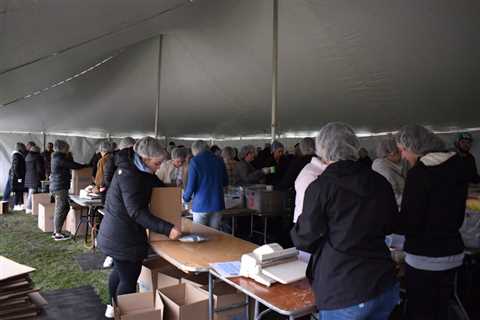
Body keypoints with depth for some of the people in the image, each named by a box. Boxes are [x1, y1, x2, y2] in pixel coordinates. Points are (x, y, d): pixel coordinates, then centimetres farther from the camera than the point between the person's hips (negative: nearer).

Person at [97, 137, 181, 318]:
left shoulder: (139, 170, 5)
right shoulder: (129, 174, -25)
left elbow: (158, 186, 18)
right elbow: (136, 212, -32)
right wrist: (167, 229, -37)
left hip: (117, 234, 11)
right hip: (123, 237, -11)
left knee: (120, 271, 26)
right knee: (129, 280, -1)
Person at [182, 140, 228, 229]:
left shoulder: (195, 161, -7)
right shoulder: (219, 160, 6)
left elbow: (191, 185, -8)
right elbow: (225, 182, 15)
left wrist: (185, 198, 11)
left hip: (201, 205, -4)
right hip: (217, 204, 4)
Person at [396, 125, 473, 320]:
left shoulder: (419, 172, -19)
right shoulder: (456, 166, 4)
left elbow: (408, 224, -18)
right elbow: (458, 217, 15)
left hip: (425, 259, -8)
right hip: (453, 253, 8)